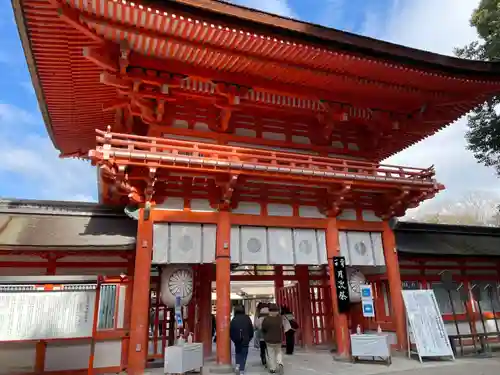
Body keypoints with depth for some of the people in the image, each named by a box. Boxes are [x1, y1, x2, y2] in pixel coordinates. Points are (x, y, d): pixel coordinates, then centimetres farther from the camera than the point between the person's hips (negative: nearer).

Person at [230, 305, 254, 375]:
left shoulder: (234, 319, -7)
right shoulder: (247, 318, -5)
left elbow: (231, 330, -5)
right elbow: (251, 329, -1)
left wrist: (233, 339, 8)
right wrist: (249, 338, 11)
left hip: (237, 340, 0)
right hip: (245, 340, 0)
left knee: (237, 352, 22)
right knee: (244, 353, 9)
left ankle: (238, 364, 5)